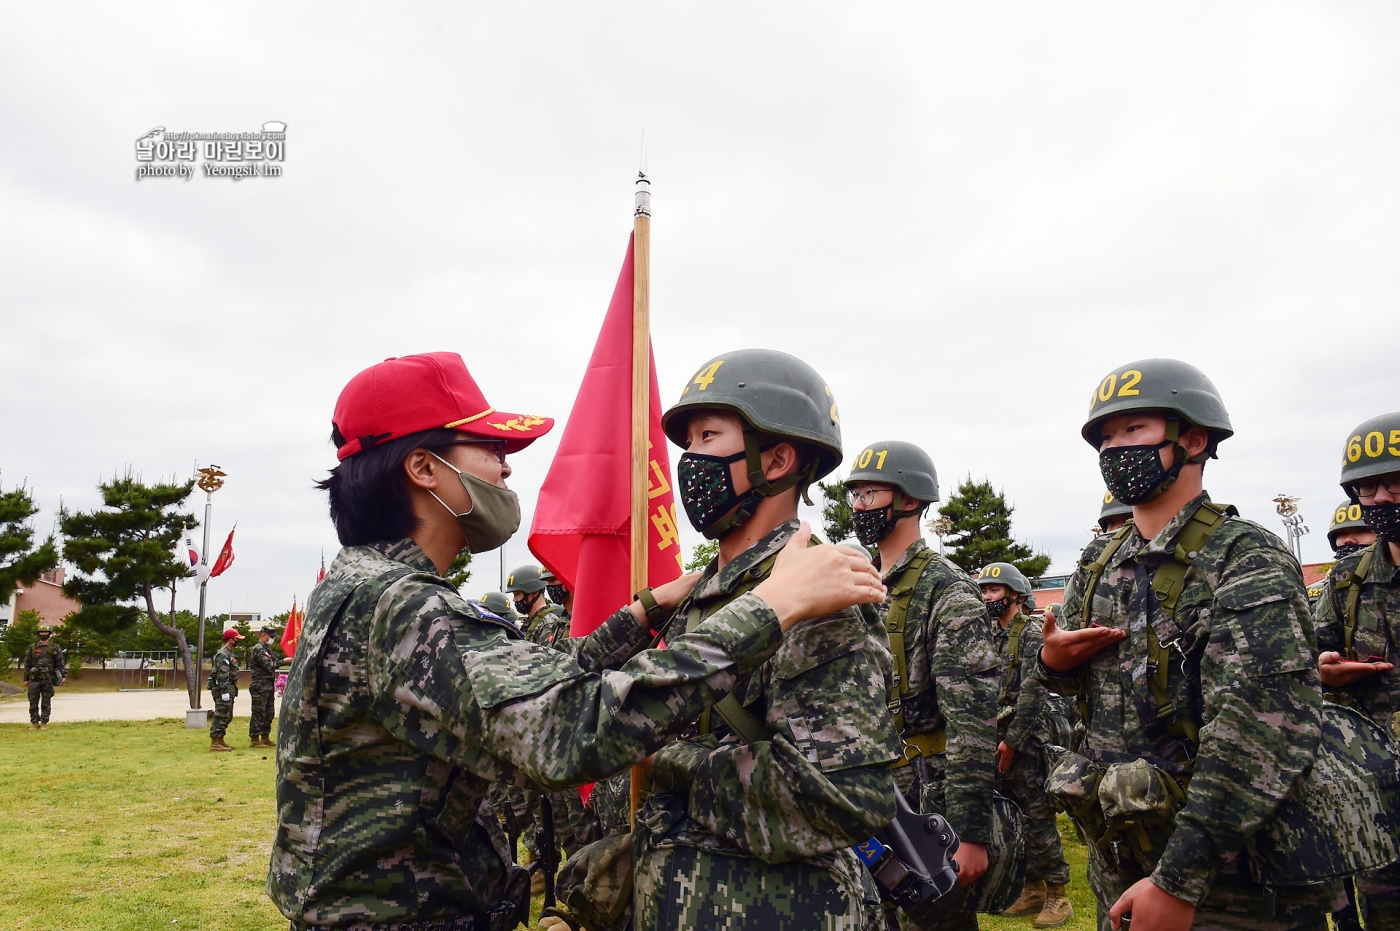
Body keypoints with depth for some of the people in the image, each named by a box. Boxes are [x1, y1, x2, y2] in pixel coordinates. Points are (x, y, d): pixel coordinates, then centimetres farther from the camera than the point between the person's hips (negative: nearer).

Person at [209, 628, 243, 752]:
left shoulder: (229, 653, 19)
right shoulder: (222, 654, -14)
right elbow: (222, 675, -21)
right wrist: (225, 691, -24)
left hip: (229, 690, 11)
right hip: (223, 690, -11)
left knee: (227, 717, 14)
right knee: (221, 715, -8)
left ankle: (220, 741, 21)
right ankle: (215, 743, -6)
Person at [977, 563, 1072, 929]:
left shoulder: (1031, 634, -9)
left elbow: (1033, 695, -15)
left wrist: (1012, 741, -15)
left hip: (1024, 743, -7)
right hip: (997, 742, 7)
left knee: (1038, 816, -3)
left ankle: (1057, 895, 6)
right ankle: (1033, 889, 23)